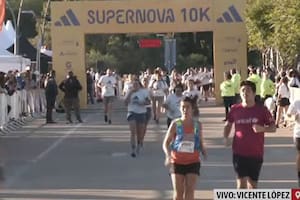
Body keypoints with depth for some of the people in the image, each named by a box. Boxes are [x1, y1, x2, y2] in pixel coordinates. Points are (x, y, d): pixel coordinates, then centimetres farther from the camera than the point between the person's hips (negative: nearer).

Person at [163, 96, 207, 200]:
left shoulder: (197, 125, 1)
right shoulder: (175, 124, -6)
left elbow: (201, 143, 12)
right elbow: (166, 143, -3)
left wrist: (204, 151, -10)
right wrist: (168, 155, -22)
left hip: (193, 162, 1)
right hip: (177, 161, -1)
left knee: (190, 190, -6)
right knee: (178, 192, 1)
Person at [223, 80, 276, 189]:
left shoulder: (262, 109, -4)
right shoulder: (235, 109, 0)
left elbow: (273, 127, 0)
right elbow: (228, 124, 16)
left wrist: (262, 128, -20)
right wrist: (225, 137, -1)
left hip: (256, 153, 0)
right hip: (239, 152, 0)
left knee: (252, 183, 10)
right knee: (241, 182, -7)